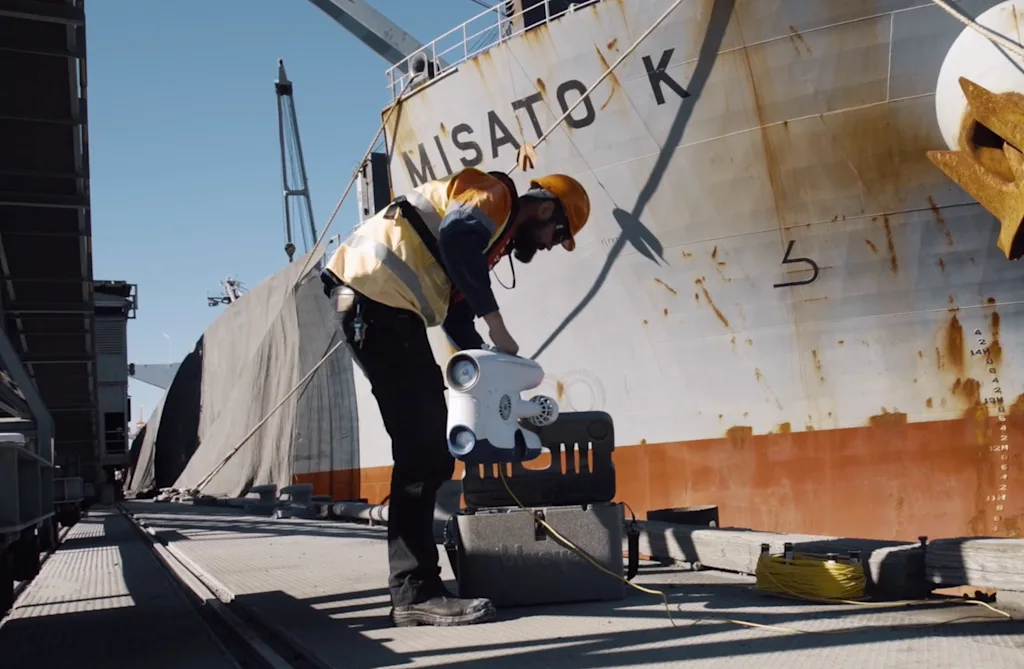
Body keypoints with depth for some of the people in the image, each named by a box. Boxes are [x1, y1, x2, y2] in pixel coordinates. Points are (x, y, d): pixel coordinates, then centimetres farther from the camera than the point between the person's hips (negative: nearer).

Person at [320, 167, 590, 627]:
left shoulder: (496, 235, 27)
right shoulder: (493, 194, 0)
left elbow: (456, 314, 25)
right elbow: (457, 237, -22)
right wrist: (496, 325, -15)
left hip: (387, 307, 10)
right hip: (374, 297, -10)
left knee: (428, 447, 8)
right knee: (422, 447, -13)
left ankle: (414, 585, 11)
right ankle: (417, 593, -12)